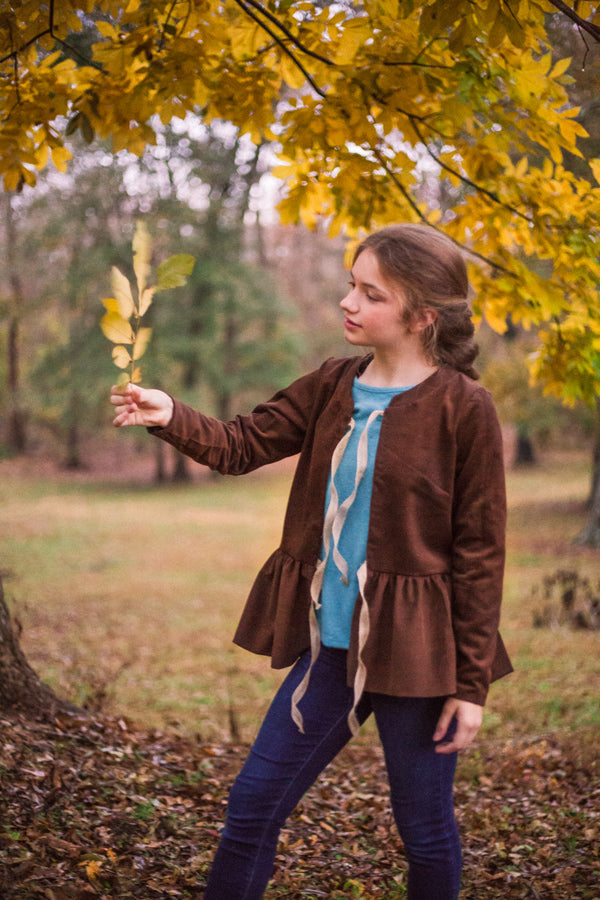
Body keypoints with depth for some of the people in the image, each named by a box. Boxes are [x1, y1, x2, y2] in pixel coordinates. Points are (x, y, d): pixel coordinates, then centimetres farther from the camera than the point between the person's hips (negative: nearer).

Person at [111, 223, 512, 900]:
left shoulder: (461, 407, -11)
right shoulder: (333, 386, 6)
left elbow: (480, 551, -10)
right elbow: (244, 445, 5)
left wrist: (471, 683, -10)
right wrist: (170, 417, -16)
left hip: (412, 651, -5)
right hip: (330, 644, 5)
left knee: (426, 831, 11)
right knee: (252, 805, 9)